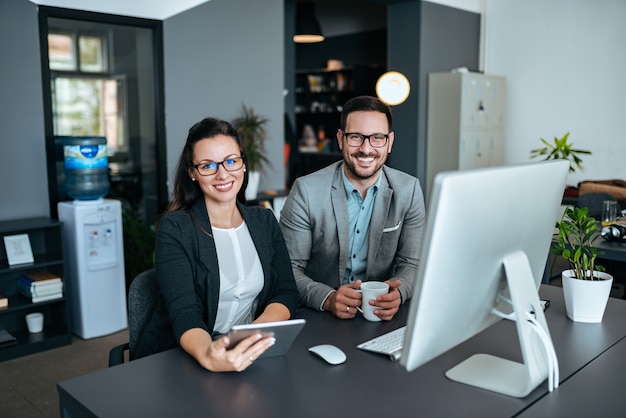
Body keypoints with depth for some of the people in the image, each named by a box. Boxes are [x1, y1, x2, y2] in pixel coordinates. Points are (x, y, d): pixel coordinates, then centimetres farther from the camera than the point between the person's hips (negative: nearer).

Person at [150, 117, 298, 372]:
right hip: (189, 362, -3)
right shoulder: (175, 229, -6)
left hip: (254, 355, 3)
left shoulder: (264, 222, 7)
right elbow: (184, 316, -15)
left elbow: (286, 293, 1)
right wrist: (207, 357, -36)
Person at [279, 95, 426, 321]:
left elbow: (411, 264, 2)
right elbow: (289, 268, -8)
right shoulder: (306, 191, -9)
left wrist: (397, 293, -20)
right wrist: (328, 299, -25)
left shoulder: (409, 190, -1)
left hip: (380, 315, 2)